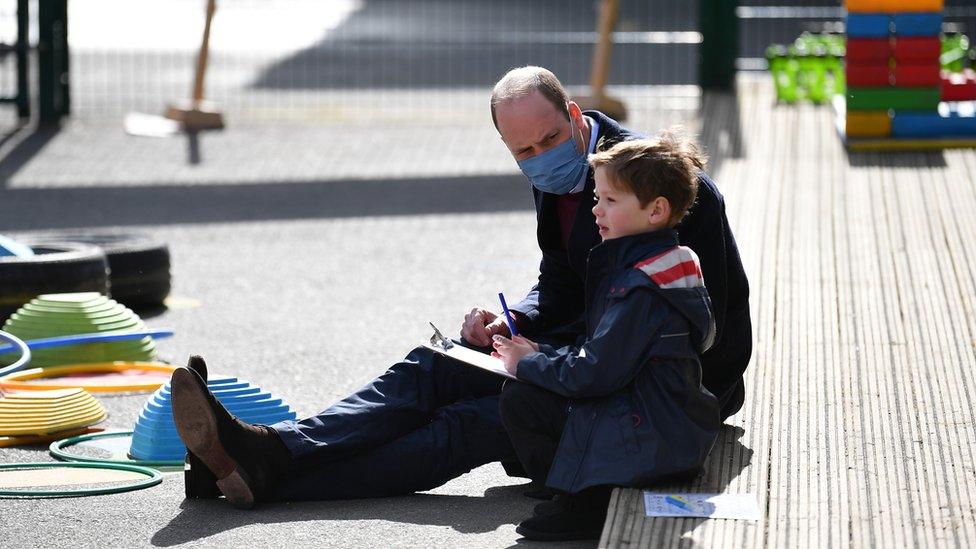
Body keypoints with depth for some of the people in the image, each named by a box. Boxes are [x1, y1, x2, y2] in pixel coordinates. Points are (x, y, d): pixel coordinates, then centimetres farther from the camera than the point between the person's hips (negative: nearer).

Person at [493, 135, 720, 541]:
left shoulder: (641, 288, -22)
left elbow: (597, 373, -22)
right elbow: (601, 352, 17)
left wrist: (529, 364, -8)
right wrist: (541, 355, 6)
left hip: (653, 440, -11)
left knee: (522, 402, -12)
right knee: (518, 398, 12)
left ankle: (586, 507, -2)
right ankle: (583, 497, 12)